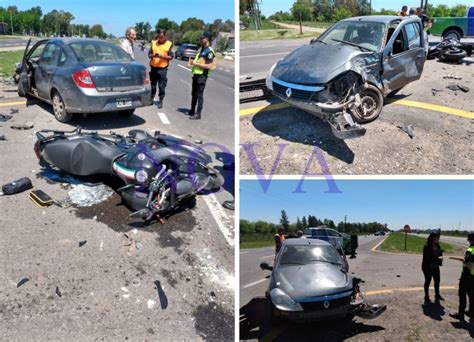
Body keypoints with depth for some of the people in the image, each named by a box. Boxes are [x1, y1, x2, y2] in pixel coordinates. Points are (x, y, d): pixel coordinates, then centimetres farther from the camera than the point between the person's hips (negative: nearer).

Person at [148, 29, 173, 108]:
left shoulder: (169, 44, -2)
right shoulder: (154, 43, 6)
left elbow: (171, 57, -4)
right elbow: (149, 54, 8)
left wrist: (162, 56, -19)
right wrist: (153, 55, -14)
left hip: (162, 68, -3)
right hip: (153, 67, 3)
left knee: (161, 86, -2)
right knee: (153, 84, 12)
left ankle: (161, 101, 8)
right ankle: (151, 99, 25)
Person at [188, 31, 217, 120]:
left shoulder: (209, 51, -15)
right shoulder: (201, 48, 13)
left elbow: (209, 66, -21)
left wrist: (196, 64, -20)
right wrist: (193, 61, 5)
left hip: (202, 75, -9)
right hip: (196, 74, 9)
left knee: (199, 94, -5)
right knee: (193, 93, 16)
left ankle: (198, 114, 1)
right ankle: (192, 111, 28)